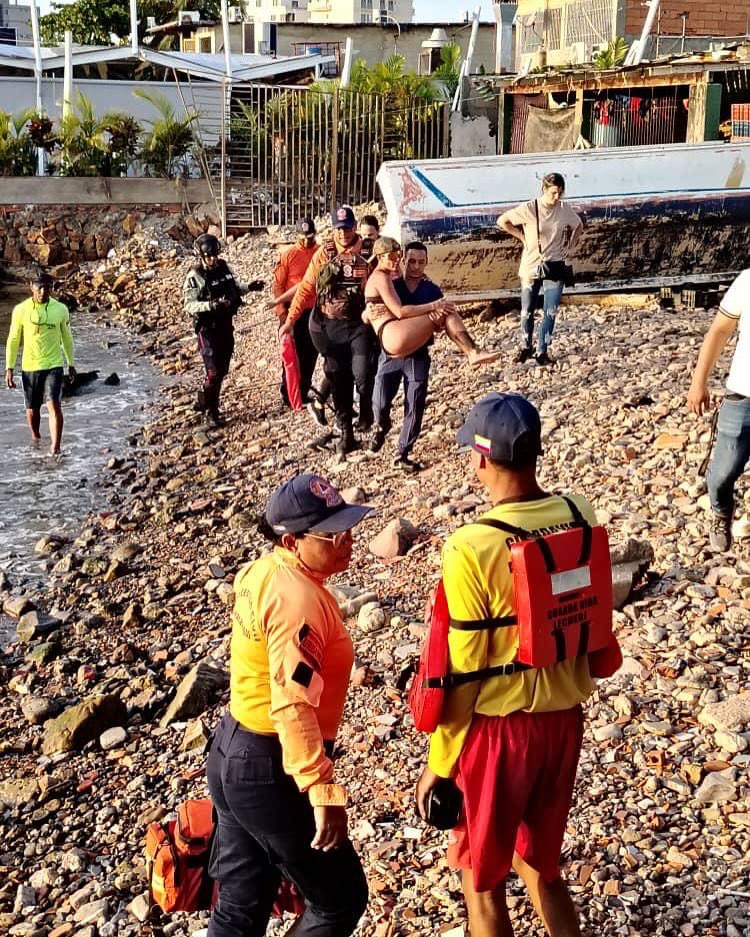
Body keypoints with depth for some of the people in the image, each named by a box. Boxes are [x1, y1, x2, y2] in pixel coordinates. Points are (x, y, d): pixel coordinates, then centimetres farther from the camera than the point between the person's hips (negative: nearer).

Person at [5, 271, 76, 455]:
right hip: (29, 367, 1)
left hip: (53, 366, -1)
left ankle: (55, 448, -15)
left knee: (54, 406, -15)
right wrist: (9, 368, -1)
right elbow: (13, 340, 2)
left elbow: (67, 338, 9)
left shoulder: (61, 310, -5)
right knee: (32, 409, 13)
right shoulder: (21, 310, -6)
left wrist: (71, 364, 16)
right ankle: (36, 437, 40)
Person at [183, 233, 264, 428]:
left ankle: (203, 401, 34)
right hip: (208, 329, -7)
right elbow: (189, 305, -21)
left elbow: (234, 285, 18)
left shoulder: (223, 267, 1)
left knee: (222, 369, 16)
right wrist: (211, 305, -34)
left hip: (226, 325, 7)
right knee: (214, 372, -7)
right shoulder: (195, 277, -17)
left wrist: (249, 287, 0)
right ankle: (212, 412, 6)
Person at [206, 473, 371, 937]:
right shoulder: (298, 599, -25)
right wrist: (324, 791, -34)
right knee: (341, 899, 9)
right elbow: (293, 706, -33)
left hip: (233, 754, 9)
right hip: (270, 770, -9)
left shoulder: (263, 572, 4)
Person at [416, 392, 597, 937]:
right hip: (564, 716, 6)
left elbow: (464, 669, -17)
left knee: (483, 879, 16)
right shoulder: (581, 518, -6)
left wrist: (439, 763, -6)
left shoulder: (471, 548, -23)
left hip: (499, 726, -5)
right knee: (540, 861, 25)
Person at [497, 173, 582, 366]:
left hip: (555, 267, 2)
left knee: (550, 312, -4)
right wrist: (522, 237, -6)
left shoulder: (565, 210, -3)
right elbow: (502, 221, -4)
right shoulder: (529, 209, -13)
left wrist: (569, 246, 7)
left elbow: (578, 226, 17)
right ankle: (526, 347, 28)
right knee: (527, 311, 8)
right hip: (531, 268, -2)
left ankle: (542, 352, 6)